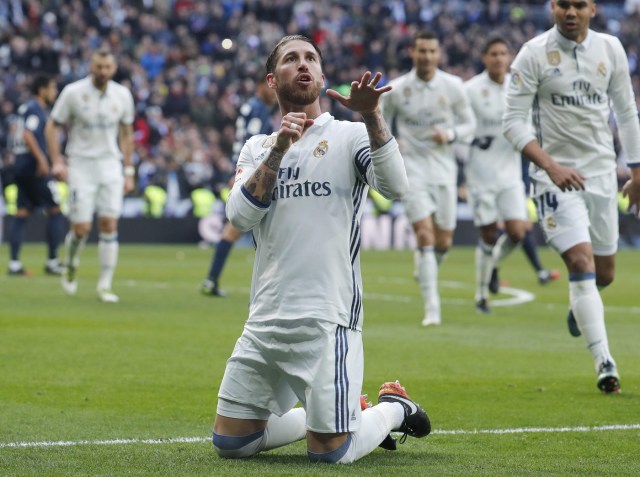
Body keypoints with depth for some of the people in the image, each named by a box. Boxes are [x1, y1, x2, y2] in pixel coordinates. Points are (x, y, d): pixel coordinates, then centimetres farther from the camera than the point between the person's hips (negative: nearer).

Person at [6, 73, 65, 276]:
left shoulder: (25, 108, 17)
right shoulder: (36, 109, -11)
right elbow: (27, 135, -23)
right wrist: (41, 159, -24)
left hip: (21, 166, 9)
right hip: (34, 167, -9)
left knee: (22, 213, 6)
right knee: (55, 211, -2)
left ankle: (14, 263, 1)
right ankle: (52, 261, -2)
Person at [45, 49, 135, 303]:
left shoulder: (122, 95, 1)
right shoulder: (73, 92, -9)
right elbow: (52, 126, -1)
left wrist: (128, 170, 10)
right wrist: (57, 161, -12)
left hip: (110, 165, 2)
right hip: (82, 165, -2)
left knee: (109, 225, -6)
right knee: (81, 228, -8)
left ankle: (105, 285, 0)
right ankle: (71, 263, 25)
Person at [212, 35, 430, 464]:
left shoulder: (350, 136, 2)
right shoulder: (258, 147, 14)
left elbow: (395, 186, -17)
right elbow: (240, 216, -3)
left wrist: (371, 114, -26)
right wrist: (279, 149, -11)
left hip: (327, 320, -5)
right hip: (265, 322, 5)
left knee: (331, 453, -8)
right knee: (230, 443, 5)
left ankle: (394, 408, 21)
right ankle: (315, 418, 27)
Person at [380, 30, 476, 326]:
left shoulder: (452, 86, -2)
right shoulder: (396, 89, -3)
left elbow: (469, 124, 6)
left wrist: (450, 135, -13)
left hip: (444, 167, 2)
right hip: (412, 168, -2)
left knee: (443, 241, 5)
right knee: (425, 234, -14)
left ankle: (424, 268, 41)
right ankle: (432, 307, -12)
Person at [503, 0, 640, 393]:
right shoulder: (534, 54, -9)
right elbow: (514, 121, -11)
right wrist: (550, 165, -23)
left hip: (602, 171, 4)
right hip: (557, 176, -4)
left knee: (605, 272, 12)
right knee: (581, 262, -18)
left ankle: (580, 307, 48)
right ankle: (604, 363, -19)